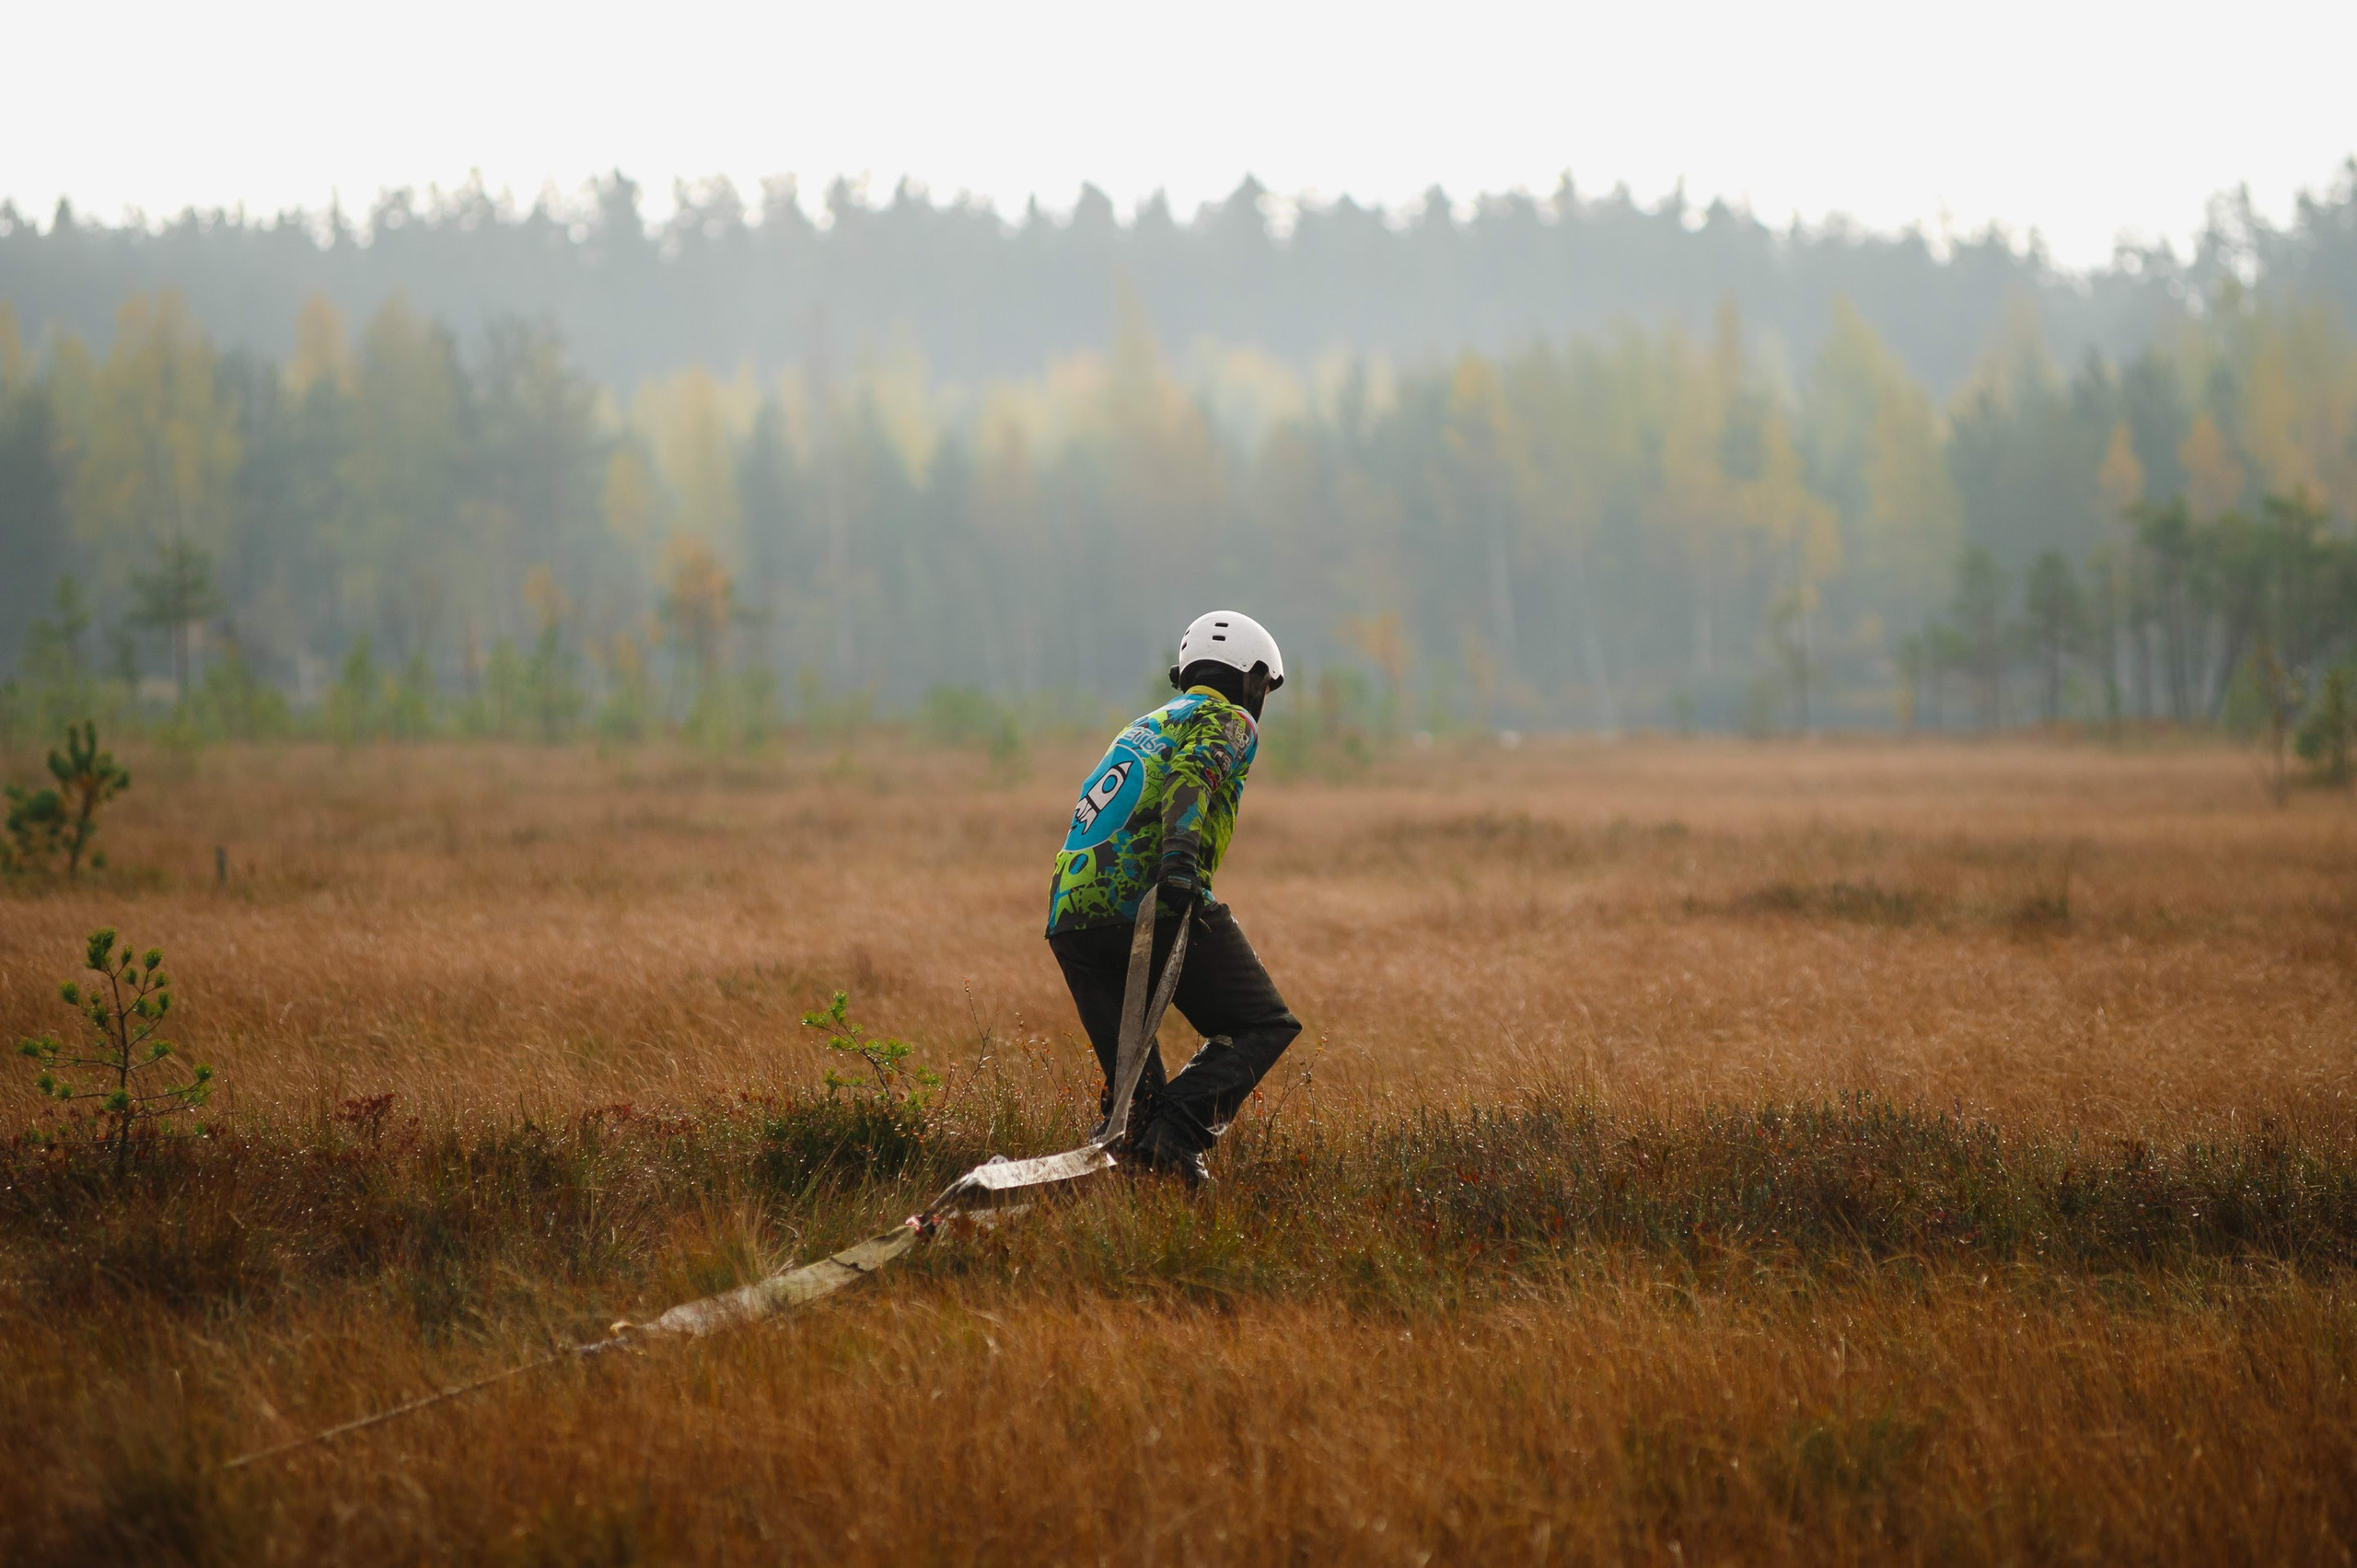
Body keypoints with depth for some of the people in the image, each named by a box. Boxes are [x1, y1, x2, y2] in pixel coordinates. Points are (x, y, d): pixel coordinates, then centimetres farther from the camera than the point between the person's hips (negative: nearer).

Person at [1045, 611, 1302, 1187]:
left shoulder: (1144, 726, 32)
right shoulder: (1229, 721, 9)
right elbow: (1192, 773, -13)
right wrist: (1181, 854, -29)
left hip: (1071, 920, 7)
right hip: (1151, 901, -7)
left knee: (1133, 1090, 14)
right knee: (1266, 1027, 3)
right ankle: (1178, 1131, -18)